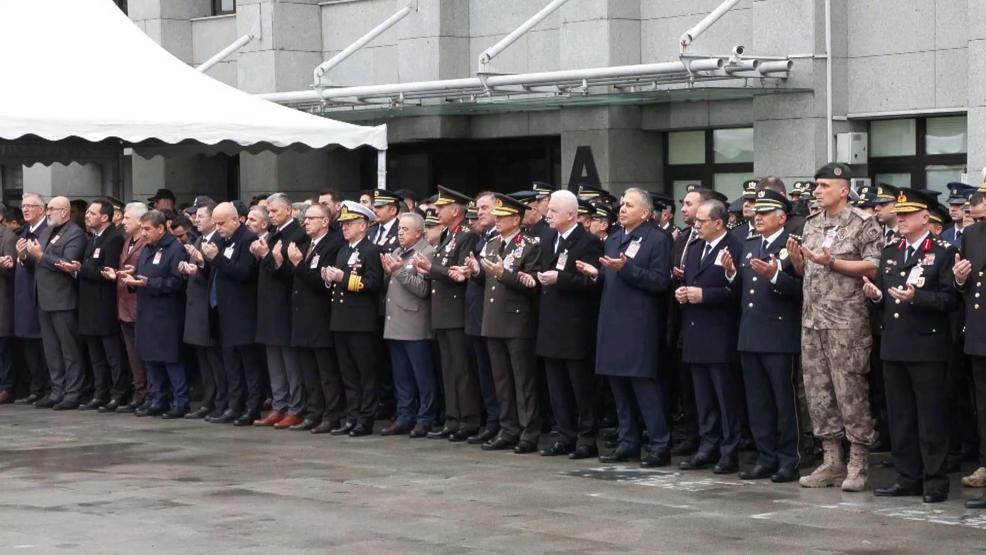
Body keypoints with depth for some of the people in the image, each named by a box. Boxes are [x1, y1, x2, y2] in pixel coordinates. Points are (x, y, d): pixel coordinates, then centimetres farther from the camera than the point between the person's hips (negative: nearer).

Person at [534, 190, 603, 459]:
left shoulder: (589, 243, -10)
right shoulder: (549, 242, 15)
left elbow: (593, 282, -19)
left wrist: (559, 278, -23)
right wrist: (541, 279, 2)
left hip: (576, 328, -8)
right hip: (551, 326, 8)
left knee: (582, 387, -1)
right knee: (558, 389, 11)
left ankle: (587, 441, 5)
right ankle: (566, 437, 18)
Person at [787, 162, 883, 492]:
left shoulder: (863, 223, -5)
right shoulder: (812, 225, 16)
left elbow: (873, 267, -11)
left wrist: (832, 262, -18)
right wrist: (796, 259, -1)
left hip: (847, 320, -7)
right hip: (812, 319, 7)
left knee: (850, 390, -5)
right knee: (817, 390, 7)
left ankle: (858, 464, 2)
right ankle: (831, 461, 14)